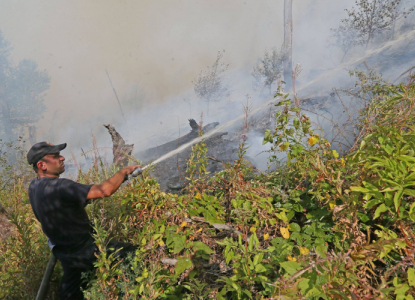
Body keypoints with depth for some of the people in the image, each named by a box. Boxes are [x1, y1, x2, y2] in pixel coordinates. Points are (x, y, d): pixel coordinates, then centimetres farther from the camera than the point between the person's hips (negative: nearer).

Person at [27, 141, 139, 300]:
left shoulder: (34, 186, -2)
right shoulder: (57, 187, -31)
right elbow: (105, 190, -37)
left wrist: (84, 197, 2)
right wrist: (124, 171, -21)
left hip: (64, 254, 9)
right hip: (86, 252, -9)